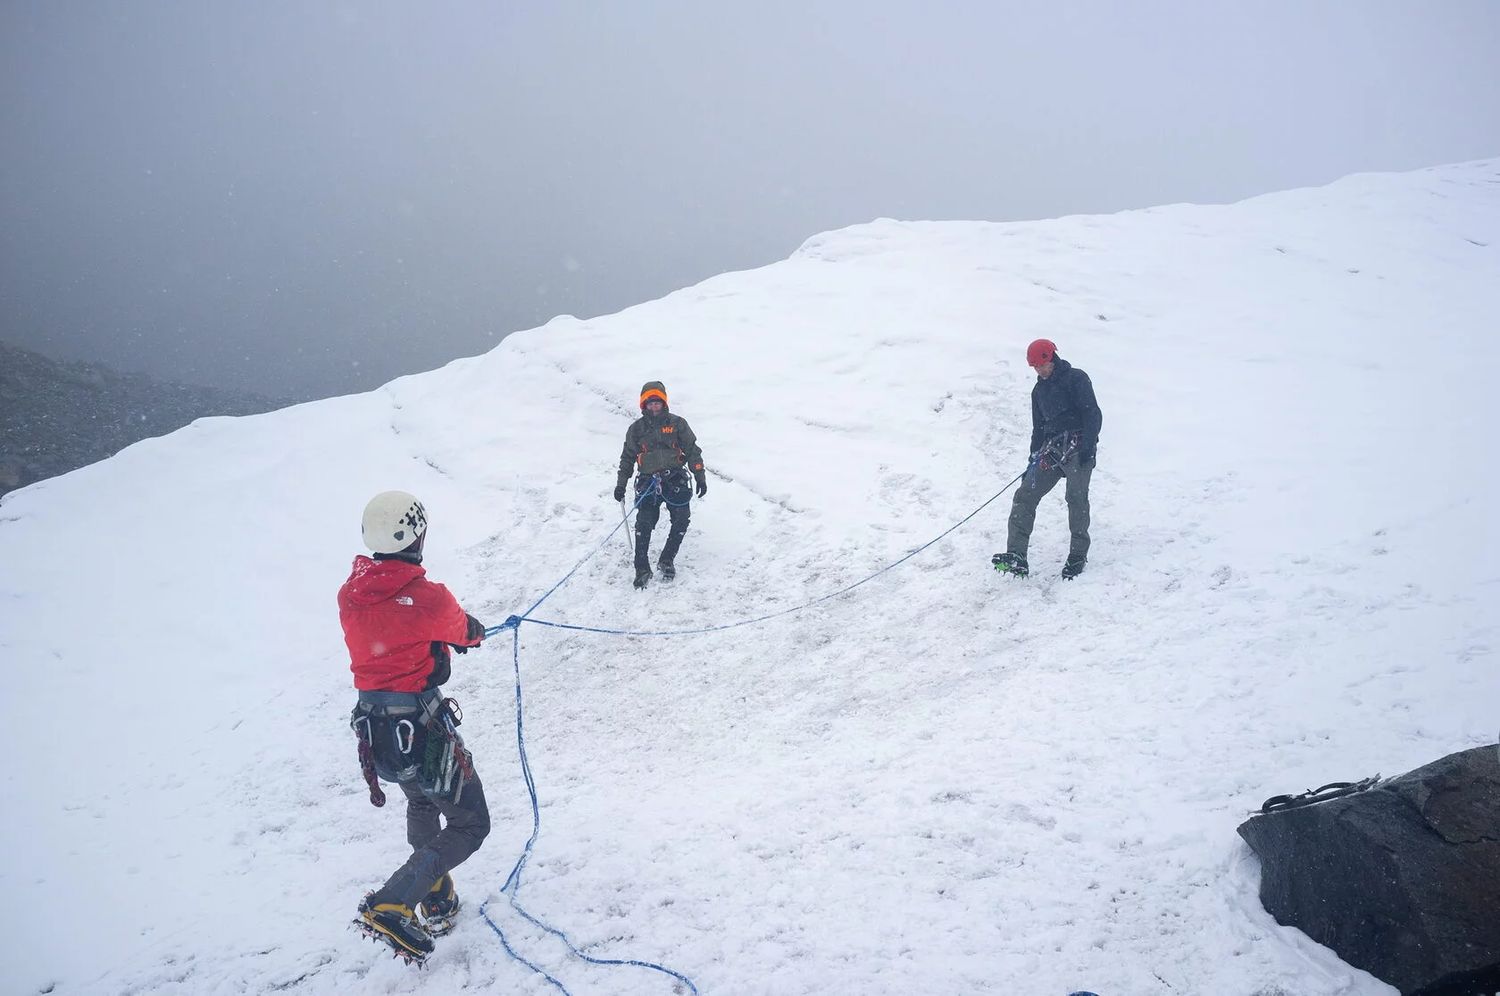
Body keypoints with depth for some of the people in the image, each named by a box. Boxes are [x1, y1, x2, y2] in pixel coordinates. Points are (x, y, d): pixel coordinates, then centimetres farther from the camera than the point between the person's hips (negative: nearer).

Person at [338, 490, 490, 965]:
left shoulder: (350, 595, -4)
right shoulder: (429, 599, -20)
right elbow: (463, 631, 1)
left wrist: (455, 630, 25)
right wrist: (474, 629, 26)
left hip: (372, 728, 7)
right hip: (422, 730, -7)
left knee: (422, 804, 32)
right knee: (470, 824, 8)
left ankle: (437, 902, 40)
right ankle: (389, 907, -5)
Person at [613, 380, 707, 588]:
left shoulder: (677, 423, 5)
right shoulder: (636, 429, 9)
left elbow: (692, 451, 7)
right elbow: (627, 457, 17)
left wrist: (700, 477, 2)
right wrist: (621, 484, 13)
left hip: (675, 479, 0)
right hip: (648, 481, 0)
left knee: (681, 520, -13)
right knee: (644, 523, -15)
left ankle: (667, 560, 6)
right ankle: (642, 569, -10)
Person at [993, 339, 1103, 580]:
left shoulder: (1076, 379, 0)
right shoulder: (1039, 390, 21)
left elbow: (1093, 414, -7)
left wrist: (1088, 446, -18)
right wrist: (1033, 461, 20)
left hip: (1078, 447, -6)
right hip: (1051, 450, 6)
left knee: (1076, 496, -17)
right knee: (1024, 496, -7)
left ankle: (1078, 555, -3)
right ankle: (1017, 557, -14)